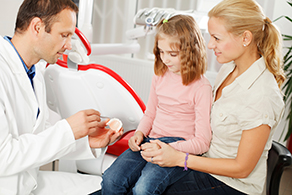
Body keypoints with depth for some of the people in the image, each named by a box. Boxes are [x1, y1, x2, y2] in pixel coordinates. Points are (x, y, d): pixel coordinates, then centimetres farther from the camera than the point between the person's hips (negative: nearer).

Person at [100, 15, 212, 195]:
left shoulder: (201, 87, -9)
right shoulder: (160, 76, 10)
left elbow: (202, 142, -10)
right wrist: (140, 133, 2)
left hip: (180, 146, -5)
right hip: (152, 140, 6)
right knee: (110, 180, -19)